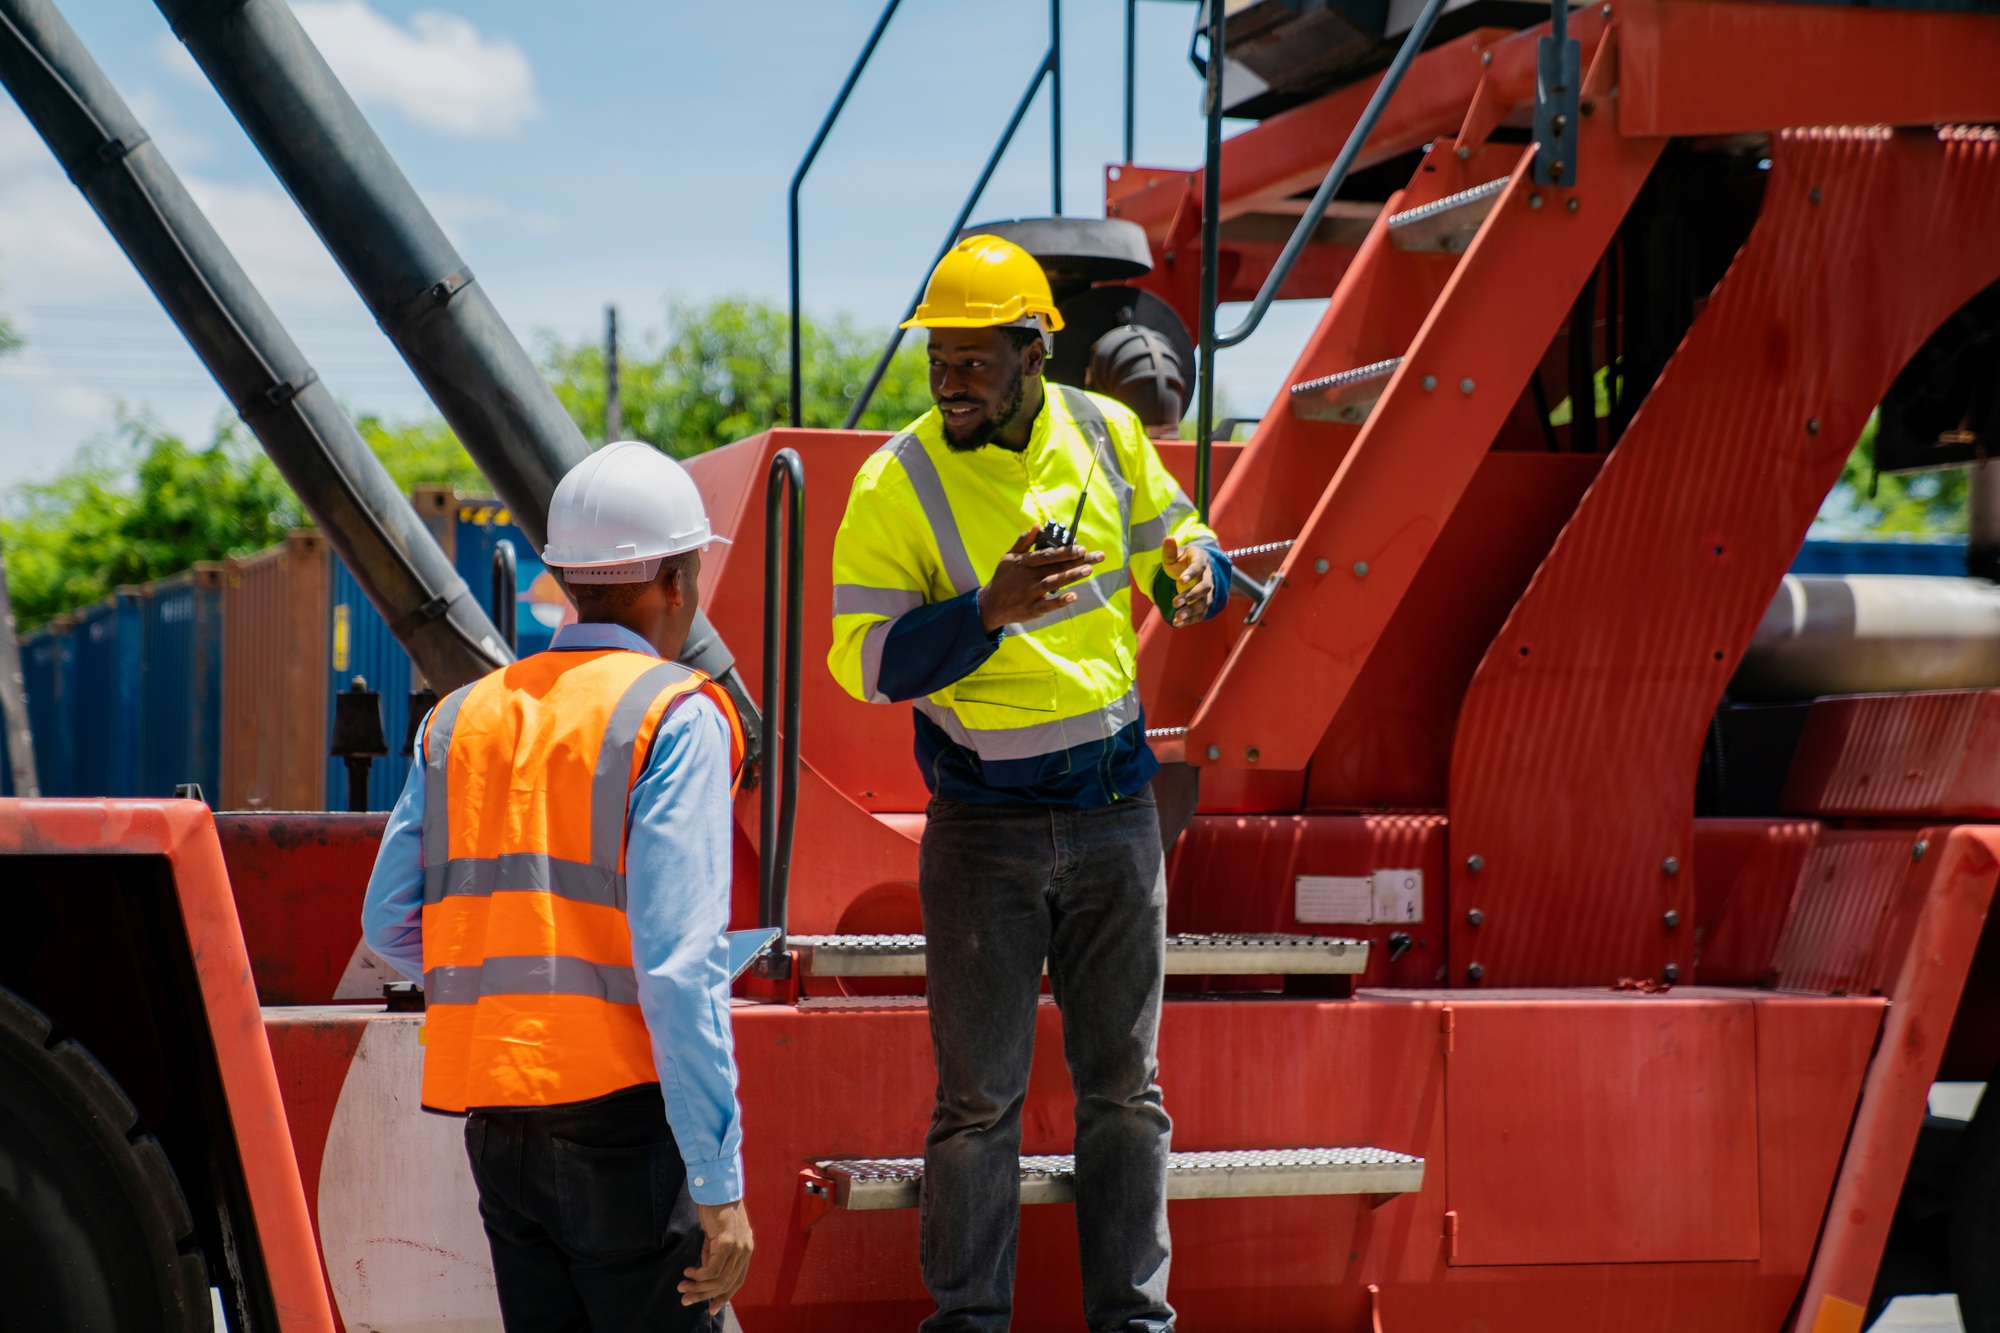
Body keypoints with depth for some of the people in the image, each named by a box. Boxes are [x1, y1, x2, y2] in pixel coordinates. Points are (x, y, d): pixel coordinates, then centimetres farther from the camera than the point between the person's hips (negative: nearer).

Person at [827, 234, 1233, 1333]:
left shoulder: (1106, 436, 0)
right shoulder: (897, 484, -11)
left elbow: (1176, 544, 14)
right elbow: (866, 660, -14)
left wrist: (1194, 569, -10)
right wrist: (990, 609, -28)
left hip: (1115, 808, 3)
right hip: (982, 825, -3)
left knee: (1124, 1084, 10)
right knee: (979, 1095, 2)